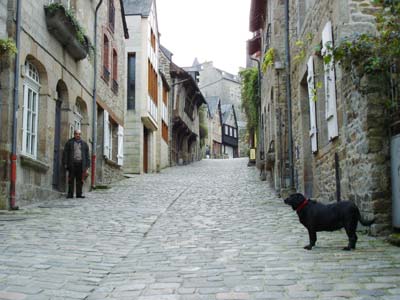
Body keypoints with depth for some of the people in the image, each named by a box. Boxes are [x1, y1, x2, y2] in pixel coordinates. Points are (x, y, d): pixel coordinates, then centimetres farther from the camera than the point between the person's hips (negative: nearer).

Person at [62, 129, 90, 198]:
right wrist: (65, 164, -3)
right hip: (72, 164, -2)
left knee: (80, 180, 2)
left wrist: (87, 165, 7)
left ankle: (79, 194, 6)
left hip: (80, 164, 2)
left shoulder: (84, 144, 15)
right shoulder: (69, 143, 8)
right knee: (71, 179, -3)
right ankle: (70, 194, 0)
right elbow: (65, 153, 5)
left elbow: (87, 155, 14)